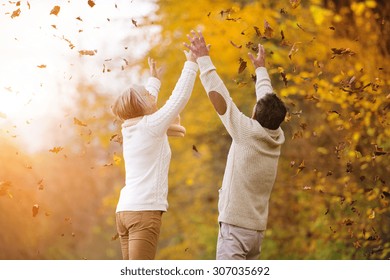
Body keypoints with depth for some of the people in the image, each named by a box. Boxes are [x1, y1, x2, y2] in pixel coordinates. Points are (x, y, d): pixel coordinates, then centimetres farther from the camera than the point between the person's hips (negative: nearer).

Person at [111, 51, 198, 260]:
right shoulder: (151, 126, -5)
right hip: (144, 211, -8)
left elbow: (145, 107, 35)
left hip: (124, 210, 8)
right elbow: (180, 97, -3)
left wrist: (154, 80, 47)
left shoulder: (130, 128, 14)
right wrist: (191, 63, 6)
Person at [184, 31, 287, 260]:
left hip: (235, 227, -8)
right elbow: (268, 100, 23)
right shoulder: (276, 138, 6)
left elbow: (219, 95, -9)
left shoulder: (248, 132, -11)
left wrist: (203, 59, 0)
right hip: (257, 230, 8)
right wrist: (261, 68, 38)